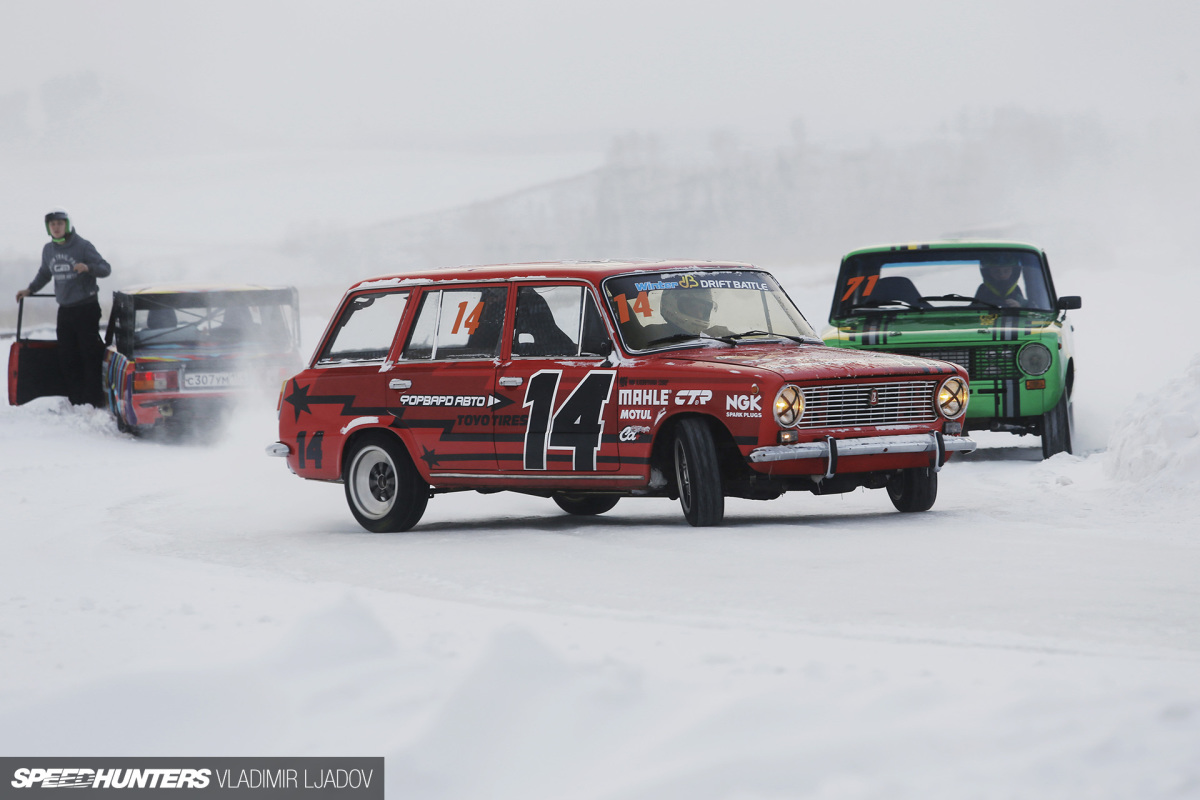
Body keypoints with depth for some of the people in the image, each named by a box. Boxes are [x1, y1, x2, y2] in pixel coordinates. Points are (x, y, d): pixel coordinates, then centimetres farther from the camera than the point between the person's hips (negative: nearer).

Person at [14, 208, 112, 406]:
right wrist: (30, 290, 21)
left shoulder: (82, 246, -9)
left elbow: (106, 269, -11)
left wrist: (88, 267, -29)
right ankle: (76, 401, 9)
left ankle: (94, 400, -5)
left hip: (86, 308, -6)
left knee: (90, 354, -8)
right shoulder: (48, 250, 9)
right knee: (67, 359, 3)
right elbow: (44, 273, 27)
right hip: (64, 310, 6)